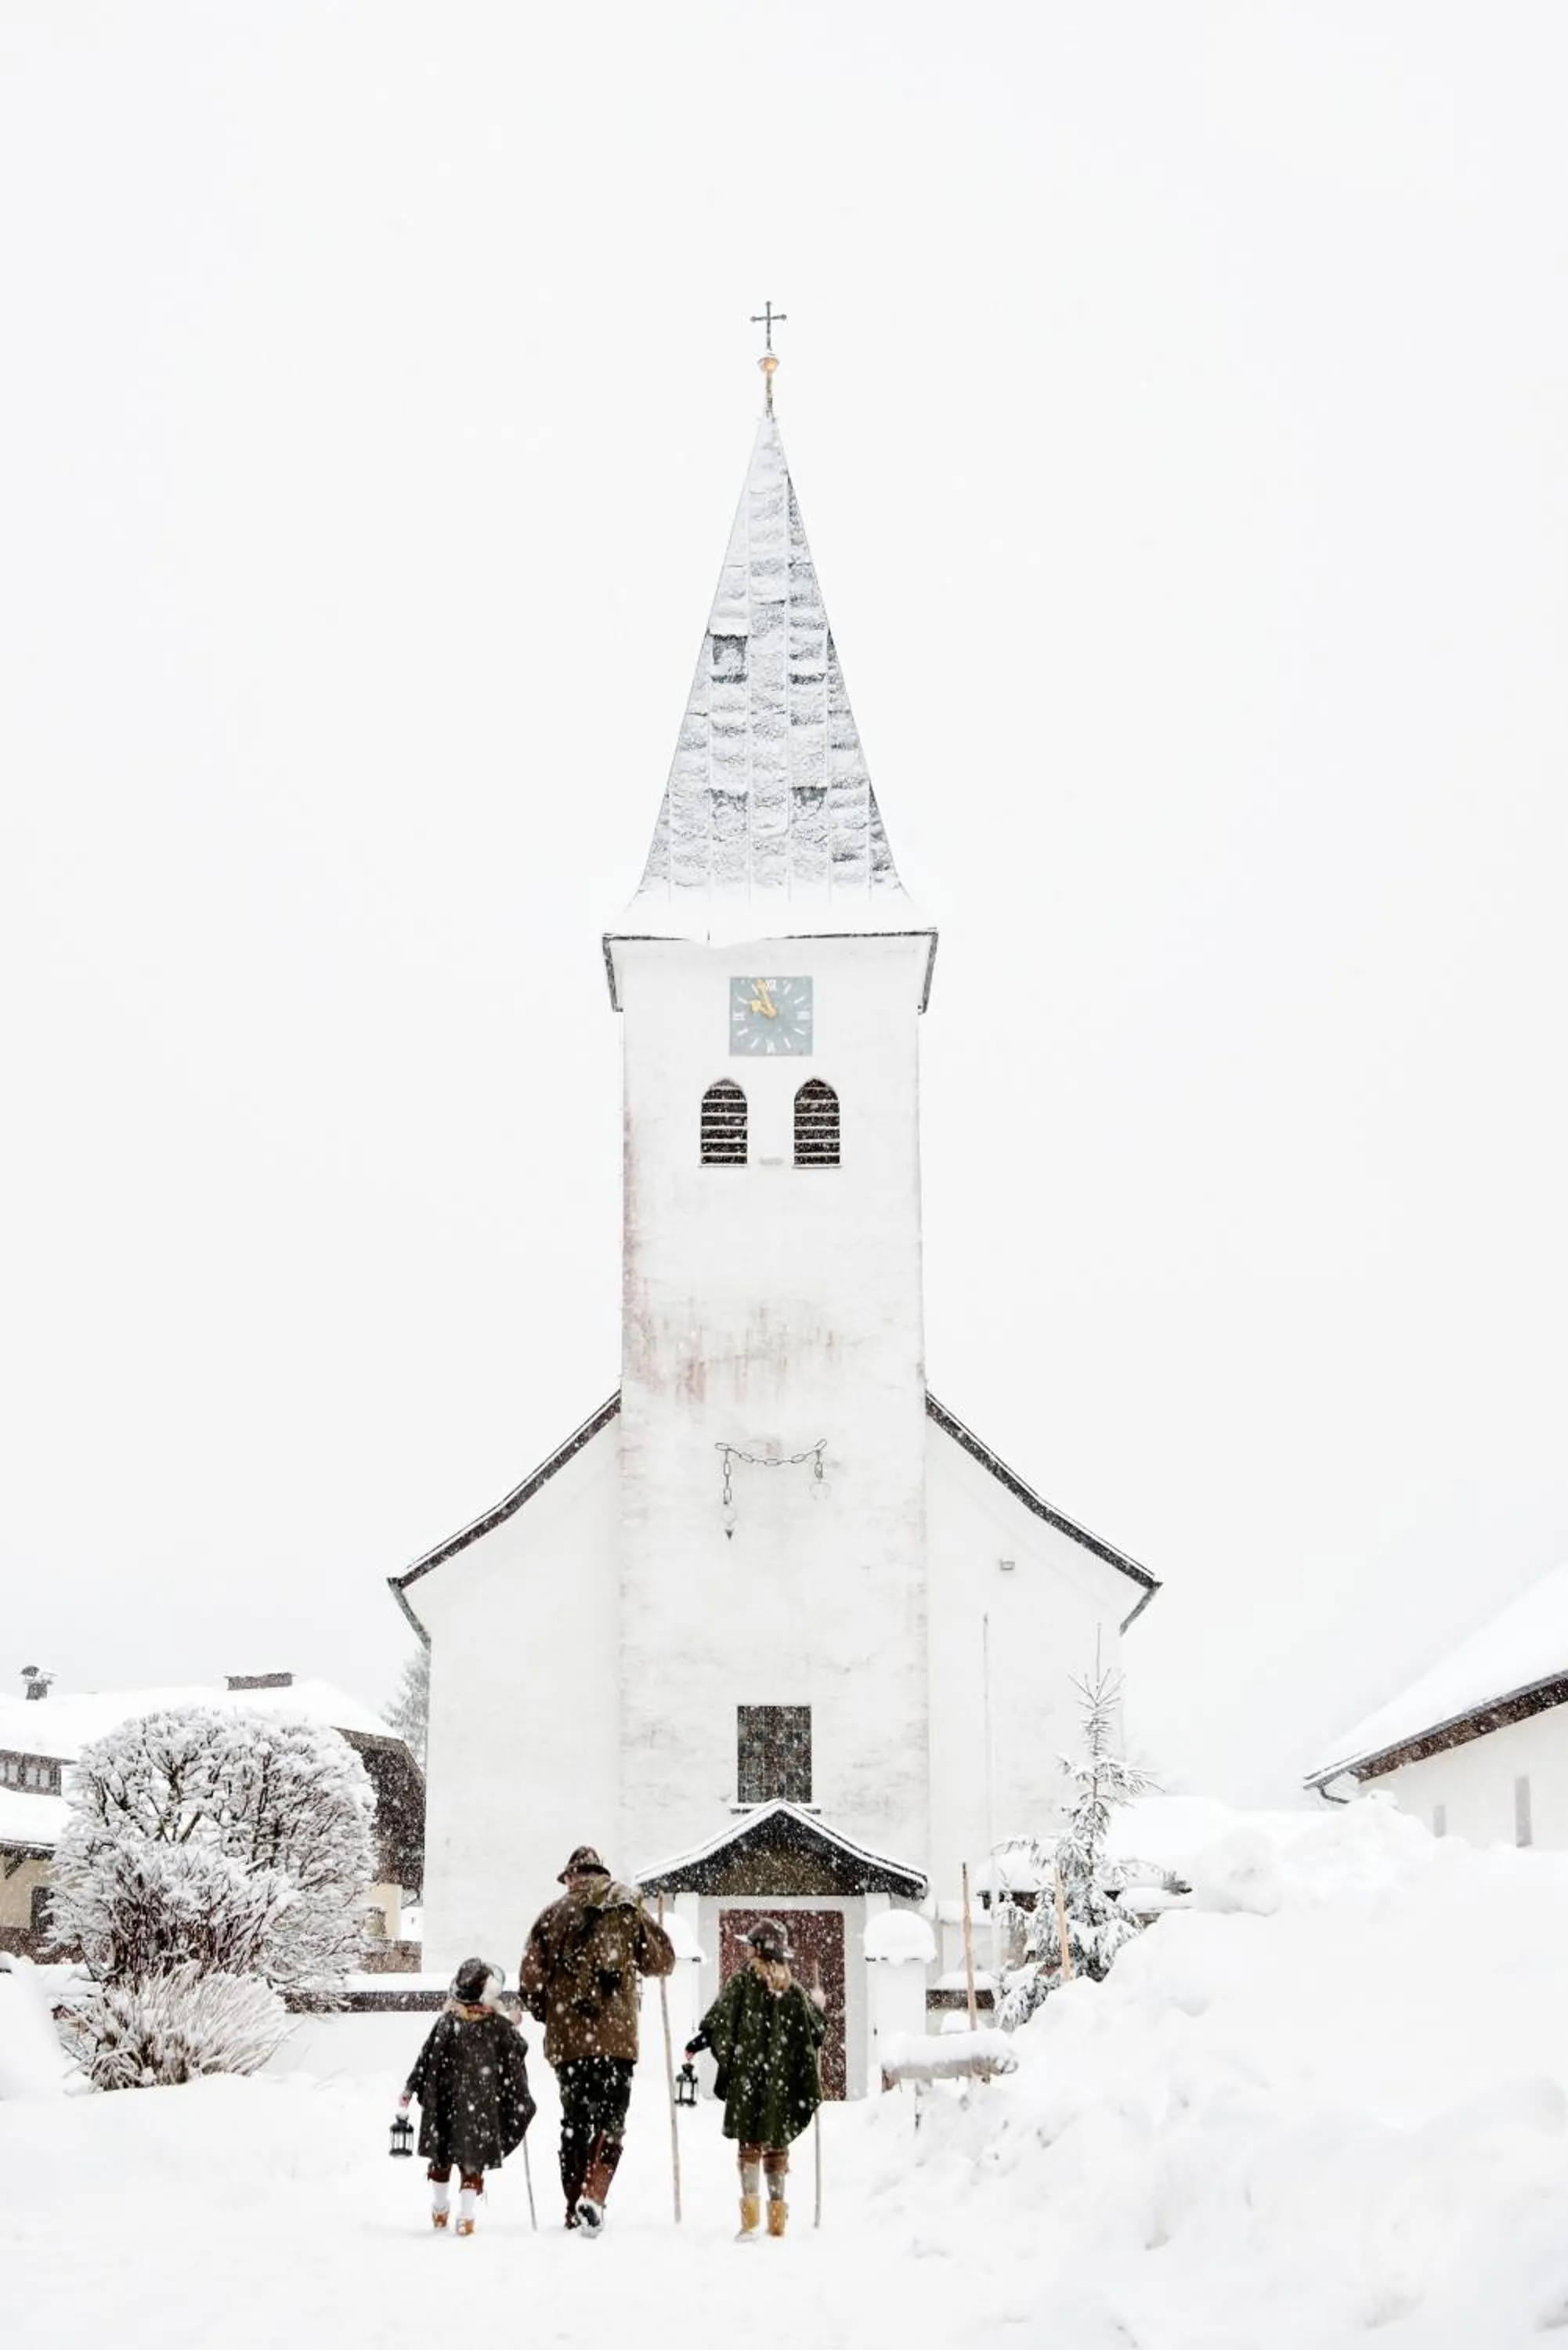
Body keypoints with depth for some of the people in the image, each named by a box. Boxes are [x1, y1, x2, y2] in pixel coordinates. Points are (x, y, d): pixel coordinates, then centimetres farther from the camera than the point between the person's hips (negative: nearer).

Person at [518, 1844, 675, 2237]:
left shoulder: (553, 1915, 7)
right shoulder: (627, 1909, 3)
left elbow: (530, 1979, 4)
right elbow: (662, 1961, 10)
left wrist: (547, 2013, 21)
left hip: (566, 2039, 2)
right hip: (615, 2037, -2)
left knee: (574, 2122, 15)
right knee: (610, 2122, -1)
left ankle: (575, 2208, 18)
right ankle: (592, 2196, -21)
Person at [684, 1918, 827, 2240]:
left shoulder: (742, 1980, -5)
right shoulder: (793, 1990, 6)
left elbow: (719, 2020, -10)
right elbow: (814, 2032, 14)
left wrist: (695, 2044, 0)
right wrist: (819, 2006, 32)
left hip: (748, 2077, -3)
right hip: (783, 2081, 3)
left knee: (749, 2141, -1)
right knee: (777, 2142, 10)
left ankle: (751, 2208, -13)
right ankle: (777, 2216, 12)